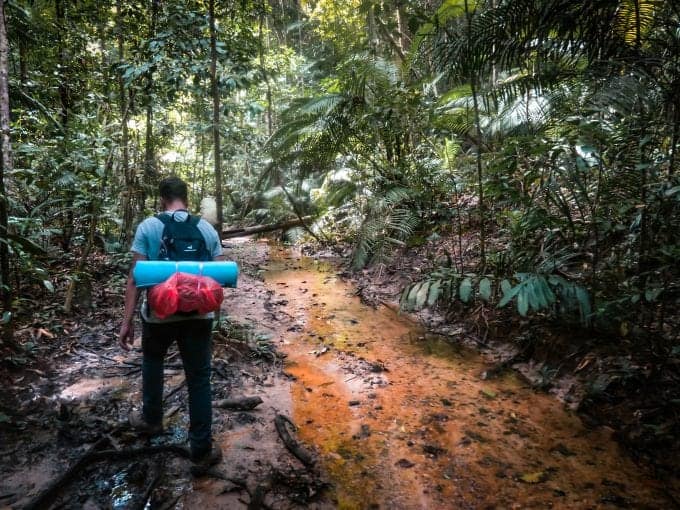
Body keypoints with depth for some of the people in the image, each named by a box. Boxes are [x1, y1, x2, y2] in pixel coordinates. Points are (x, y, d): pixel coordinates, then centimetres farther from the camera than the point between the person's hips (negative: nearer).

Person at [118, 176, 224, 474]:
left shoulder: (148, 227, -6)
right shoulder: (207, 228, 0)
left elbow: (136, 276, -10)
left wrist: (127, 321, -6)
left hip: (159, 314, 0)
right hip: (199, 315, 1)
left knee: (152, 361, 28)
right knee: (199, 378, 8)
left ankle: (151, 420, 46)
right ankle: (202, 451, 14)